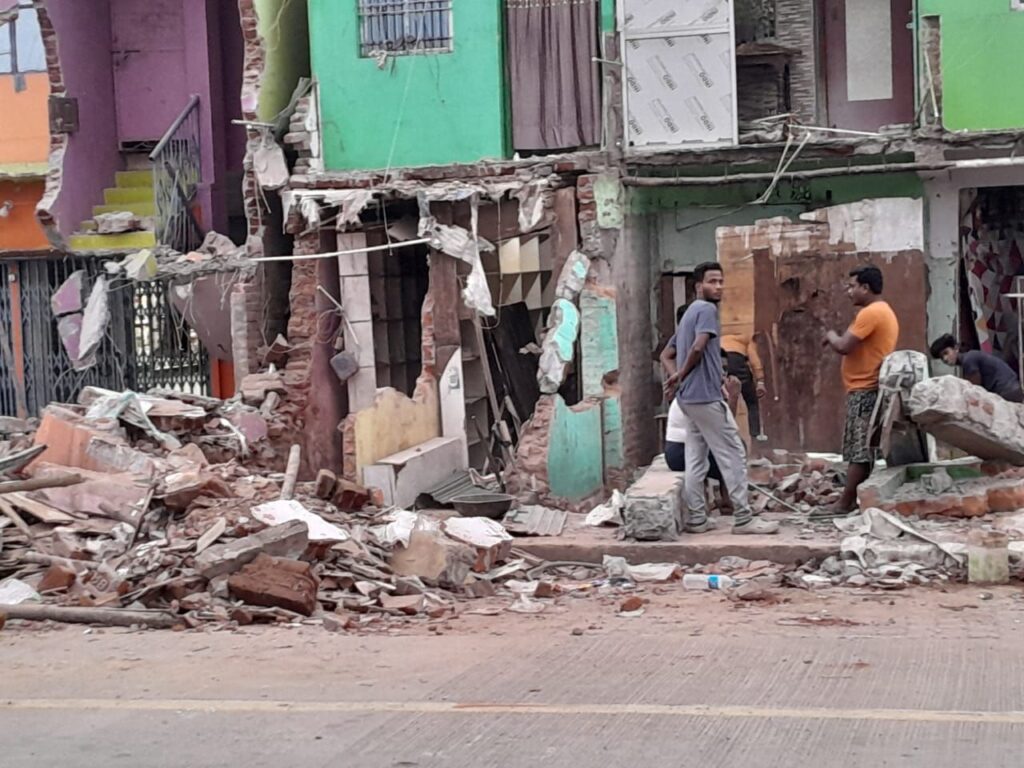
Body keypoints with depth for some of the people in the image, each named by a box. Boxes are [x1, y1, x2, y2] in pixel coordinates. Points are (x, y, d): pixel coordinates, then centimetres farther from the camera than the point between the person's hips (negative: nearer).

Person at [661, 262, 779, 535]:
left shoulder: (690, 313, 20)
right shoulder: (706, 309, -10)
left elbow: (666, 355, 22)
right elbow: (698, 347, -26)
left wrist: (676, 376, 4)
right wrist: (682, 374, -10)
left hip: (688, 397, 10)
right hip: (706, 396, -10)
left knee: (696, 458, 9)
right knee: (733, 455, -5)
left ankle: (696, 519, 9)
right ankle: (743, 518, -4)